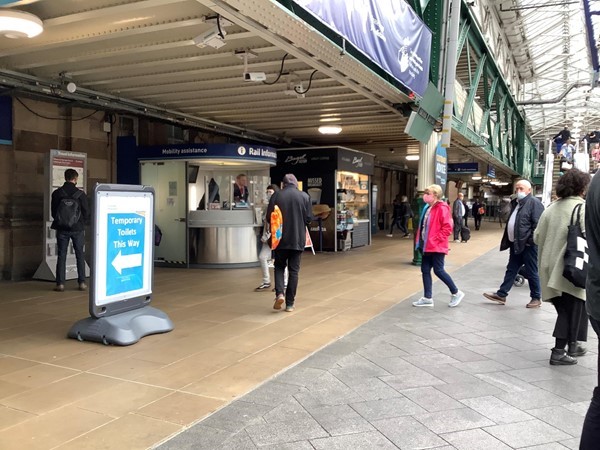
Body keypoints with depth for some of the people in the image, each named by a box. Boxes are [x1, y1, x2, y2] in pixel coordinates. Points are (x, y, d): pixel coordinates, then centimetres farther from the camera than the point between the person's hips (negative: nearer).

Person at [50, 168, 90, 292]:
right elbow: (86, 212, -5)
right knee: (80, 255, 8)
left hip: (62, 229, 1)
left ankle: (60, 283, 4)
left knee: (61, 256, 6)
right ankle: (82, 282, 8)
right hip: (77, 229, -1)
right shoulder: (80, 194, -8)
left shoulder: (57, 193, -4)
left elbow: (53, 212, 1)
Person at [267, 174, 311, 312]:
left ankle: (279, 293, -4)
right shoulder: (304, 196, -4)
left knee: (279, 266, 17)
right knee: (293, 270, 8)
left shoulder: (276, 195, -5)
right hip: (298, 239, 0)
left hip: (281, 238, 0)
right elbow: (309, 218, -3)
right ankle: (290, 303, 10)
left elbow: (269, 217, -3)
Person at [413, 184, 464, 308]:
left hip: (437, 246, -9)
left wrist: (436, 239, -18)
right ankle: (427, 298, 15)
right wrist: (420, 240, 12)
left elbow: (448, 228, -19)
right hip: (427, 246, 9)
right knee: (425, 270, 8)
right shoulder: (427, 208, 12)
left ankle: (456, 293, 14)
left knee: (438, 270, -4)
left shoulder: (442, 209, -15)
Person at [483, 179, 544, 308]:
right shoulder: (516, 203, 16)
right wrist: (508, 240, 18)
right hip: (515, 244, 9)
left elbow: (537, 224, -18)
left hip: (528, 244, -8)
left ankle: (536, 298, 16)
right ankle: (501, 294, 19)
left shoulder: (534, 203, -12)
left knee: (531, 272, 3)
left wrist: (532, 241, -22)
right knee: (511, 270, 13)